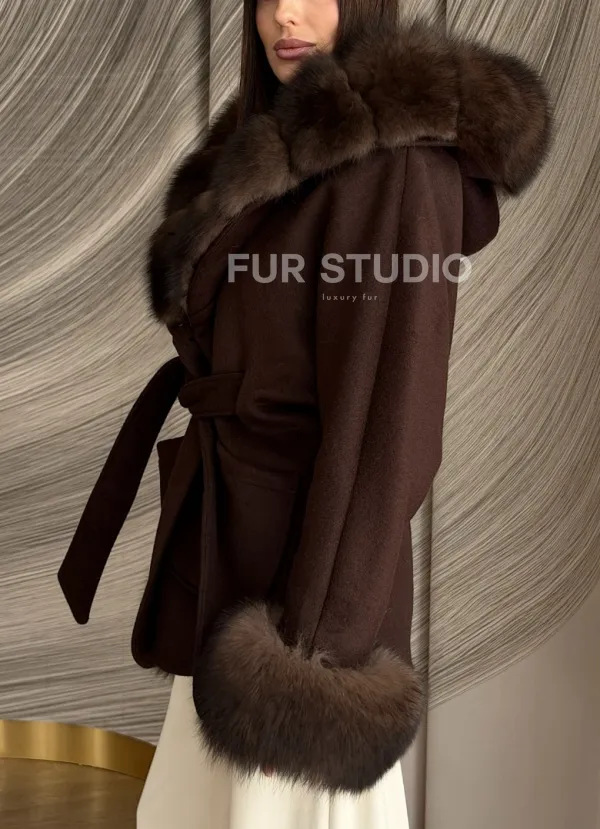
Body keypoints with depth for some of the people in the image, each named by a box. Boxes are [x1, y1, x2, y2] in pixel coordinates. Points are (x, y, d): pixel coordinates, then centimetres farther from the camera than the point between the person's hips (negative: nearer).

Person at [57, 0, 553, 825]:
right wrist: (200, 491, 16)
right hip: (223, 508, 9)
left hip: (307, 528, -8)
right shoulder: (281, 142, 11)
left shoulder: (400, 161, -17)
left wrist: (319, 639, -20)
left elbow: (386, 406, -21)